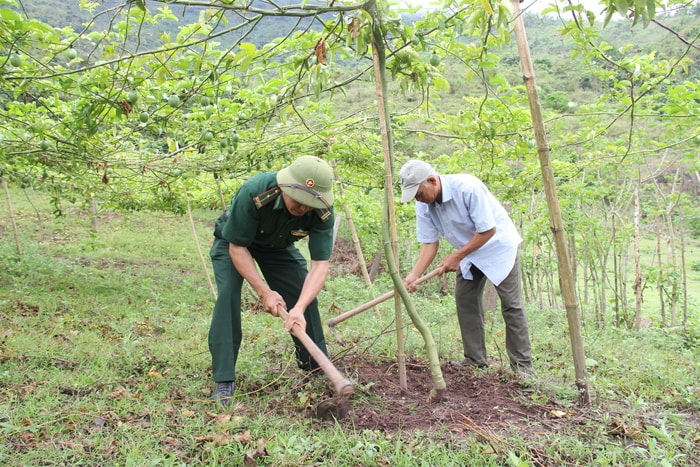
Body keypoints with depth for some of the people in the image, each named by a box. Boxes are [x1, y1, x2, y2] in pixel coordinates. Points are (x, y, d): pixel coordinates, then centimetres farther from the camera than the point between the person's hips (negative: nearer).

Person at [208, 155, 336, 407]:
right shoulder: (253, 192, -40)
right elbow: (237, 247, -29)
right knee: (228, 295, -22)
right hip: (234, 241, -3)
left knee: (306, 296, -6)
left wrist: (299, 308, -42)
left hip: (279, 246, 3)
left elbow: (320, 263, -29)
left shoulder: (323, 211, -31)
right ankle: (223, 380, -12)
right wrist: (264, 292, -31)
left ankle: (316, 365, 17)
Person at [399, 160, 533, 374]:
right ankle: (475, 360, 13)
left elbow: (488, 230, -28)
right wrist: (414, 275, -23)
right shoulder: (423, 205, -13)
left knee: (511, 304, -6)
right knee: (464, 300, 3)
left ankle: (522, 365, 2)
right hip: (469, 251, 7)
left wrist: (457, 257, -23)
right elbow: (429, 242, -10)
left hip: (498, 243, -6)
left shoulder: (468, 188, -32)